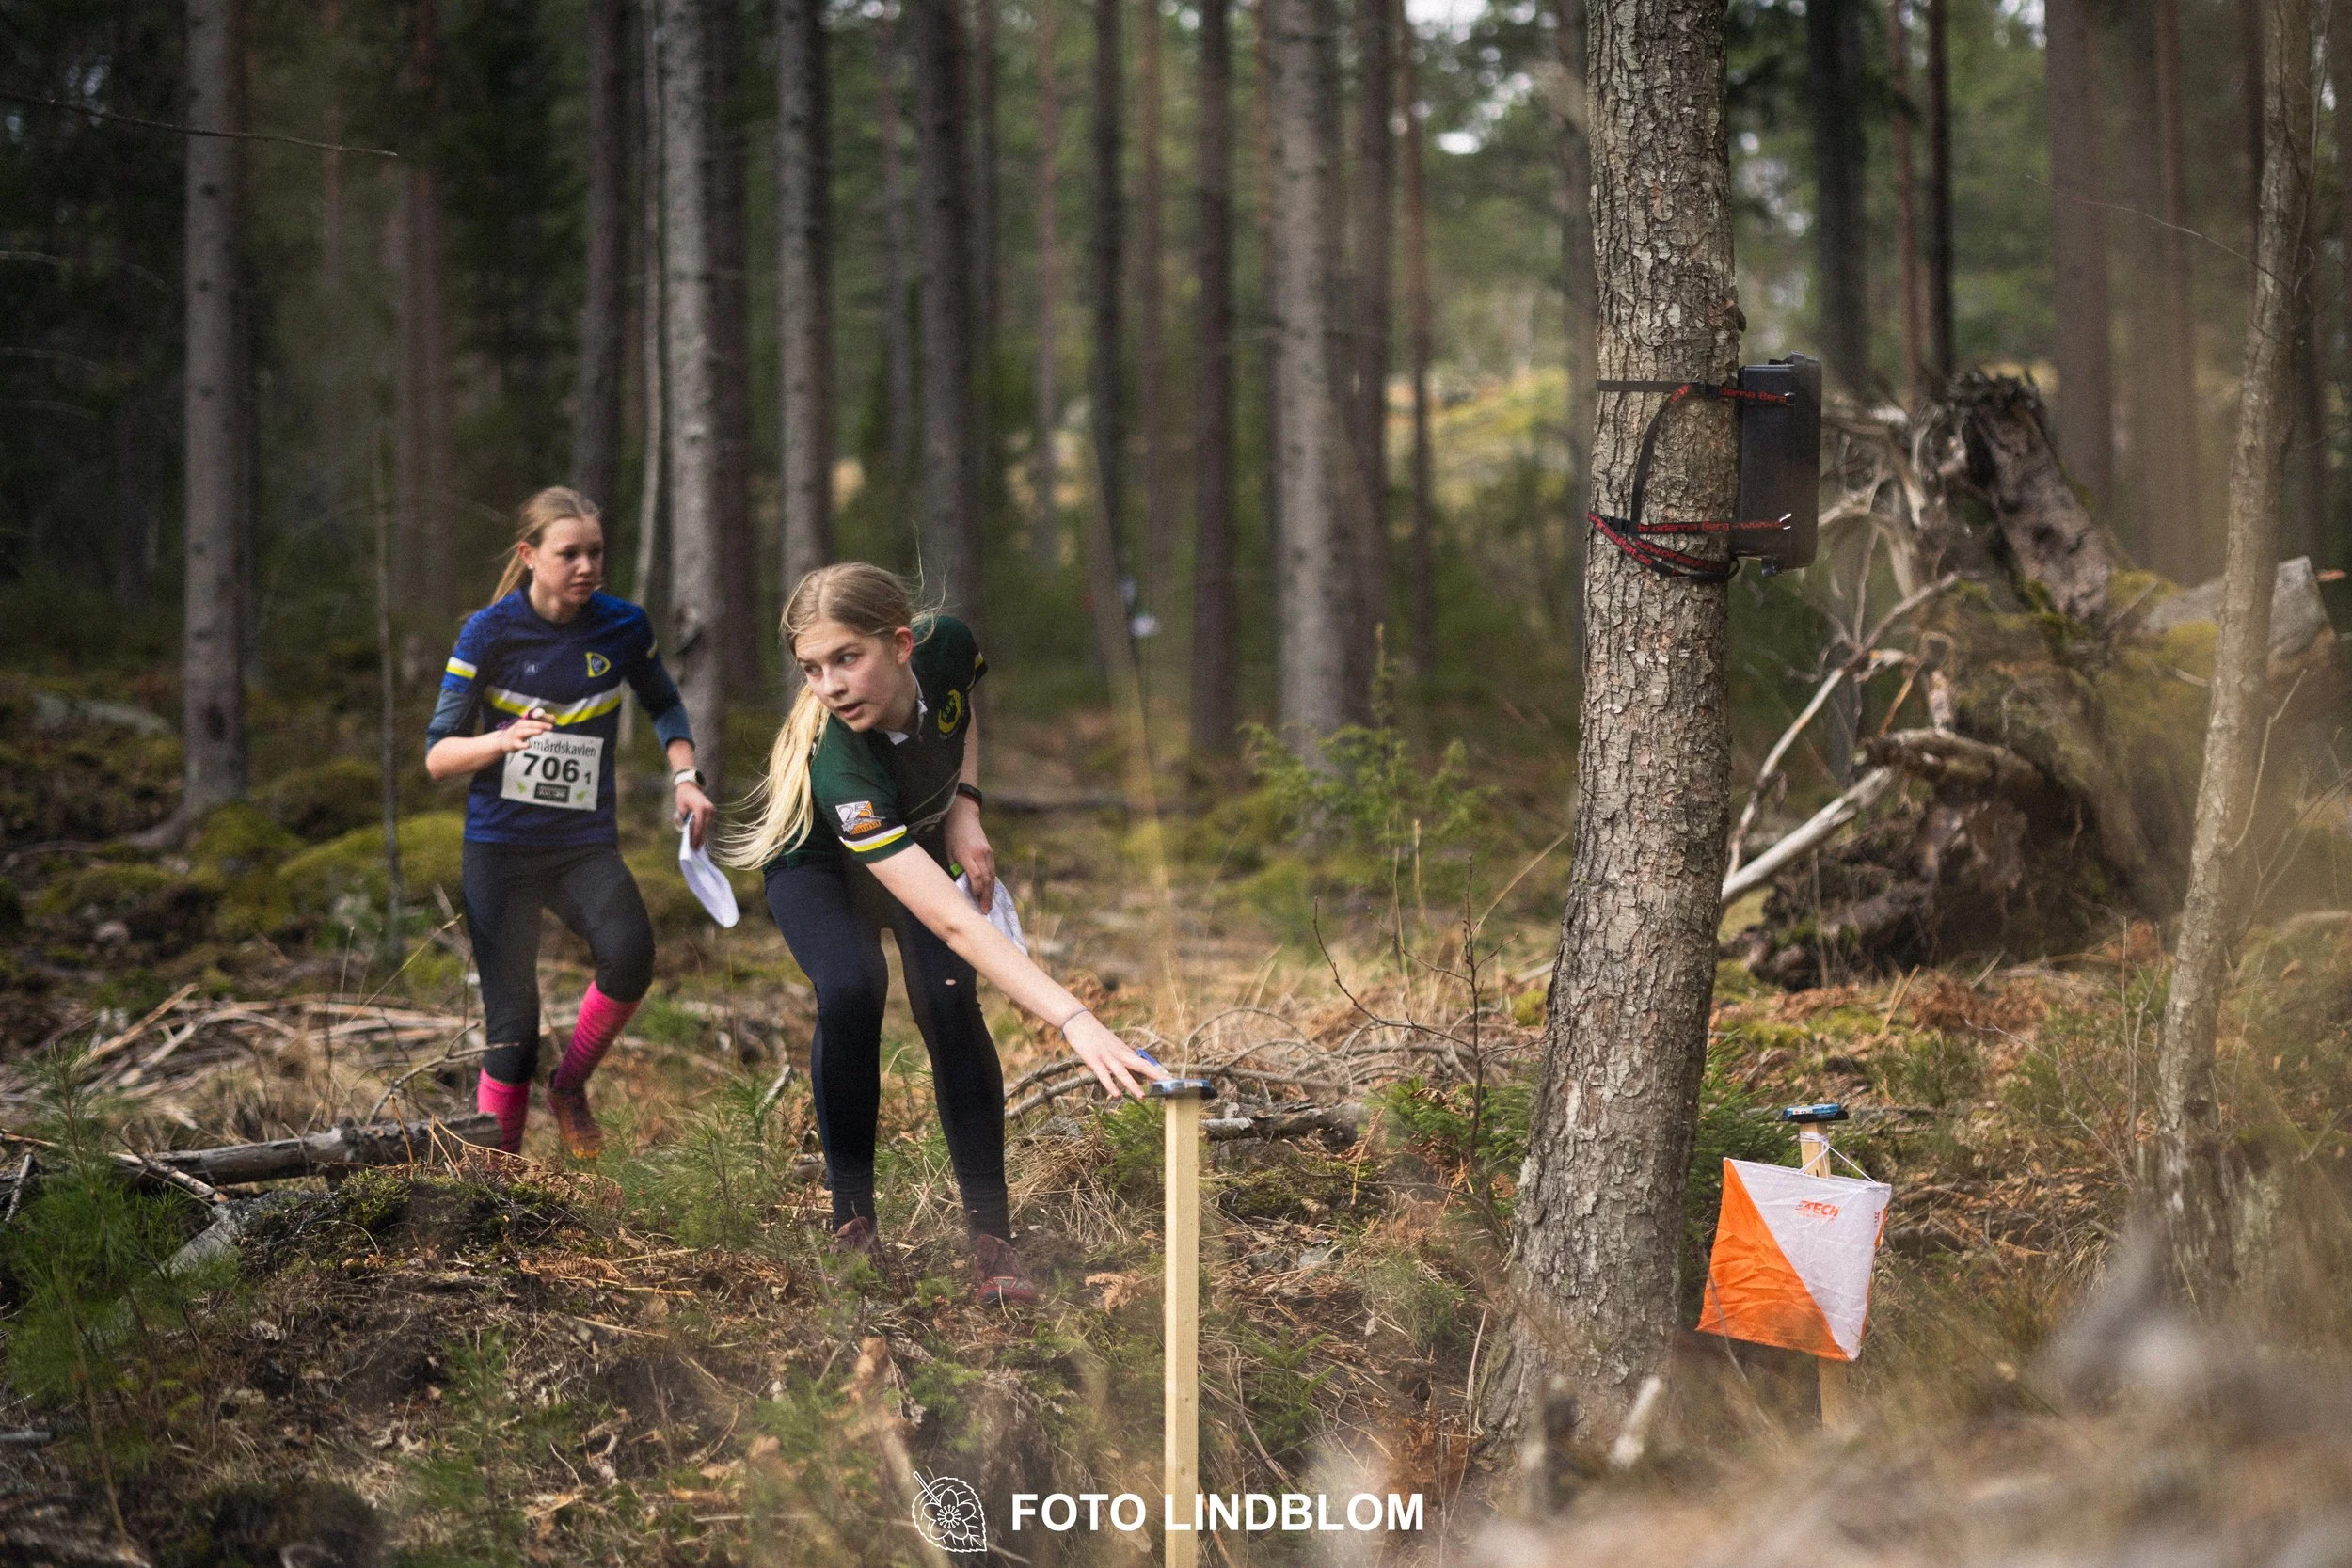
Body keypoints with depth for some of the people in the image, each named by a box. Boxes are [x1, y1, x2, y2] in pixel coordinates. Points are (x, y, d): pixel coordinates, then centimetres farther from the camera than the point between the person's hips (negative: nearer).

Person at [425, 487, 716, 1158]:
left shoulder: (623, 627, -1)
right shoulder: (491, 632, -8)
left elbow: (664, 705, 20)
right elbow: (437, 756, -8)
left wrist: (685, 777, 4)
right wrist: (503, 740, -27)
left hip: (585, 845, 2)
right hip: (500, 846, -2)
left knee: (630, 951, -28)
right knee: (511, 1028, -4)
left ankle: (569, 1086, -3)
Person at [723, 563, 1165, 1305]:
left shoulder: (946, 645, -31)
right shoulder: (838, 765, -45)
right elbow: (954, 921, -53)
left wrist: (965, 805, -17)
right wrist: (1074, 1021, -61)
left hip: (920, 839, 4)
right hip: (816, 864, -4)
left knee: (948, 999, -19)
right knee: (851, 988, -30)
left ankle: (992, 1238, -13)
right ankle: (851, 1218, -12)